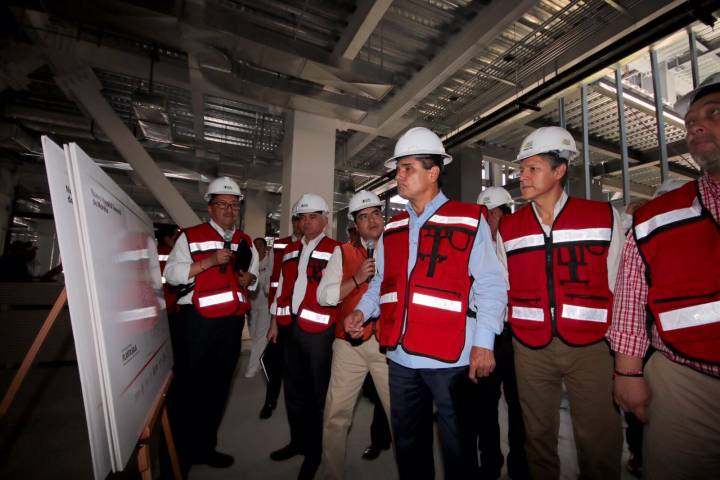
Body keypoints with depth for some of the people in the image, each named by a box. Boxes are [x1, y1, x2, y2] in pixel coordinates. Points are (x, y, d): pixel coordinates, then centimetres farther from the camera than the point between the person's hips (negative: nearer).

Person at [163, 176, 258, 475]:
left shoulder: (245, 242, 12)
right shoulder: (190, 236, -3)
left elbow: (254, 276, 17)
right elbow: (171, 274, -11)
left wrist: (249, 278, -6)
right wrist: (209, 261, -22)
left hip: (232, 324, 5)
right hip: (196, 322, -5)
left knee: (218, 387, 17)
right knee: (187, 387, 6)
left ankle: (204, 447, 36)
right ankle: (178, 453, 27)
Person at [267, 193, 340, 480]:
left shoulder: (335, 251, -7)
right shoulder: (290, 251, 12)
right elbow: (282, 289, 15)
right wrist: (275, 323, 15)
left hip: (319, 329, -6)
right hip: (291, 327, 7)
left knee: (317, 392, 9)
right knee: (294, 388, 20)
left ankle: (315, 450, 29)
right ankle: (298, 441, 40)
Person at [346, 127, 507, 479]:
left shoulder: (469, 220, -5)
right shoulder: (392, 229, 10)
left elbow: (490, 285, -8)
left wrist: (483, 343, -12)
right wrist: (362, 311, -2)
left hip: (451, 357, -5)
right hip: (401, 356, 5)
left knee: (457, 445, 14)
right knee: (407, 443, 22)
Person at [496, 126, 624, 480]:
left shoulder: (604, 216, 0)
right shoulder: (507, 229, 4)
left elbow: (615, 281, 4)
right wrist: (519, 325, 10)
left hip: (591, 345, -1)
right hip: (530, 348, 2)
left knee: (600, 443, 9)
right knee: (538, 436, 15)